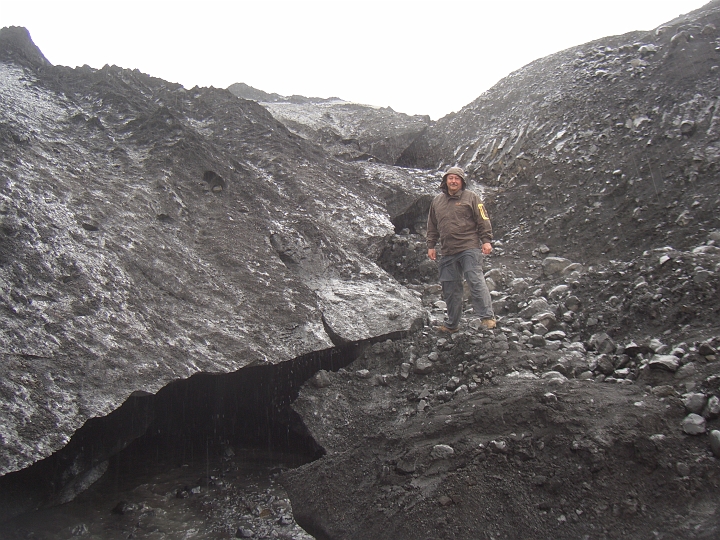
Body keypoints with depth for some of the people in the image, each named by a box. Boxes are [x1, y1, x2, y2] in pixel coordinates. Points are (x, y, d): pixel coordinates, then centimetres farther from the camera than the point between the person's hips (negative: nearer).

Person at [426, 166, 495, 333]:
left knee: (476, 281, -15)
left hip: (469, 248, -4)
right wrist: (431, 246, 17)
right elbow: (432, 227, 22)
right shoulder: (437, 201, 16)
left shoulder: (471, 197, 4)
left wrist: (486, 241, -7)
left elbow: (483, 220, 0)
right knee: (450, 288, 7)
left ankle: (487, 317, -11)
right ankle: (452, 324, 17)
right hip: (447, 253, 4)